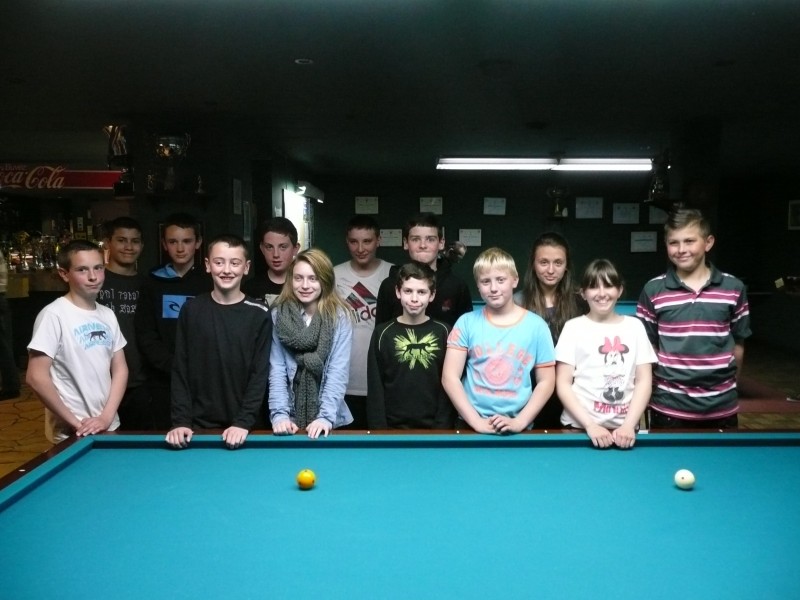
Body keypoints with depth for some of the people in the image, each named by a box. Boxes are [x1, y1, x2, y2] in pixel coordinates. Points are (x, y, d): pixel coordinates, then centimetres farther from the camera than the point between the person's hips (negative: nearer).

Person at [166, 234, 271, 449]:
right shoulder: (191, 310, 0)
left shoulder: (259, 314, -4)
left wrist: (243, 422, -15)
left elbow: (260, 373, -6)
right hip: (198, 423, 1)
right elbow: (180, 370, 1)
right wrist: (181, 420, -8)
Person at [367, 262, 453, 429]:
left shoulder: (443, 332, -1)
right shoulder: (383, 333, -2)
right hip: (393, 426, 0)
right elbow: (375, 387, -2)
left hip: (433, 427, 0)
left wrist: (443, 426, -8)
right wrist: (378, 427, -8)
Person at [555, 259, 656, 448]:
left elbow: (644, 380, 2)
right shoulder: (573, 327, -2)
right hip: (579, 427, -2)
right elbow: (563, 384, -5)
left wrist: (629, 425, -10)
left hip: (624, 428, 2)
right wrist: (590, 425, -15)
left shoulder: (634, 326, 5)